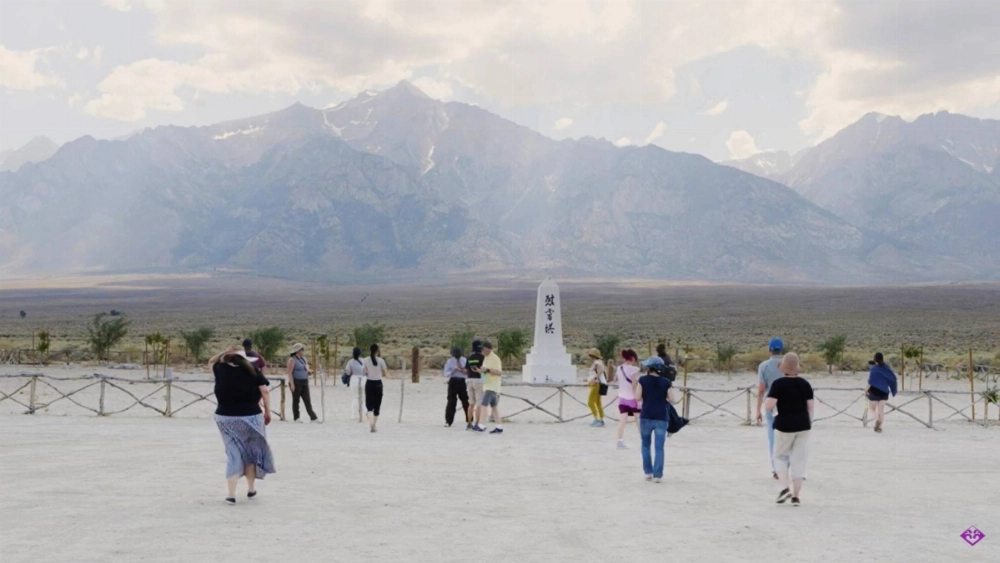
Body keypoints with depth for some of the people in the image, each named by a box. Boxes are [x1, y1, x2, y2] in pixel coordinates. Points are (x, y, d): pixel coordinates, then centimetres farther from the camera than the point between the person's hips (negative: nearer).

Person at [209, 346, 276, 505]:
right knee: (251, 452, 16)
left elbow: (211, 362, 23)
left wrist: (226, 353, 12)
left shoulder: (220, 369, 0)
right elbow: (265, 391, -5)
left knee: (233, 455, 8)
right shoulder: (251, 369, -4)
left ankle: (231, 495, 2)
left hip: (225, 417, 2)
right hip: (250, 416, -1)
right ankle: (251, 490, 25)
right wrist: (268, 412, 4)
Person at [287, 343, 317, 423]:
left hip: (304, 382, 7)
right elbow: (289, 372, -14)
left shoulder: (303, 359, 15)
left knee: (307, 400, 2)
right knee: (296, 400, 4)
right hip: (296, 382, -7)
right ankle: (296, 418, 13)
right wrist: (292, 384, -20)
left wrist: (309, 372, -1)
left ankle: (313, 417, -1)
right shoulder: (292, 360, -8)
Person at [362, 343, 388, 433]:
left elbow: (364, 373, -2)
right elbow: (384, 373, -4)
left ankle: (371, 423, -21)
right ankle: (373, 425, 17)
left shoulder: (366, 360, -3)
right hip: (378, 384, -1)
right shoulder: (380, 360, -8)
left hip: (369, 384, 1)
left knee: (369, 405, 3)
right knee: (377, 405, 12)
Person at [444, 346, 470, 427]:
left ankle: (469, 421, 17)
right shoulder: (449, 361, -1)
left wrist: (461, 369, -17)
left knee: (466, 402, 5)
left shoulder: (464, 360, 4)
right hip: (453, 382, -2)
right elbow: (446, 374, -4)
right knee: (451, 402, -5)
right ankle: (448, 421, 2)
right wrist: (453, 371, -20)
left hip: (462, 382, 2)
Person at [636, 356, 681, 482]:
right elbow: (673, 400, -2)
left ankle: (648, 472, 12)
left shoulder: (643, 380, -5)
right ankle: (657, 475, 0)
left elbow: (638, 398, -6)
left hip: (646, 417, 0)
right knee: (659, 447, 4)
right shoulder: (666, 382, -2)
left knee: (646, 445, 15)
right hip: (661, 418, 1)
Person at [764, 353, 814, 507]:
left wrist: (766, 403, 3)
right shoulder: (805, 384, 0)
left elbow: (769, 406, -19)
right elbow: (810, 407, 3)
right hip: (802, 426, 3)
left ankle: (784, 488, -1)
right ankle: (796, 496, 8)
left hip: (784, 426, -3)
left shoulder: (778, 384, -11)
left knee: (780, 456, 15)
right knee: (799, 459, 7)